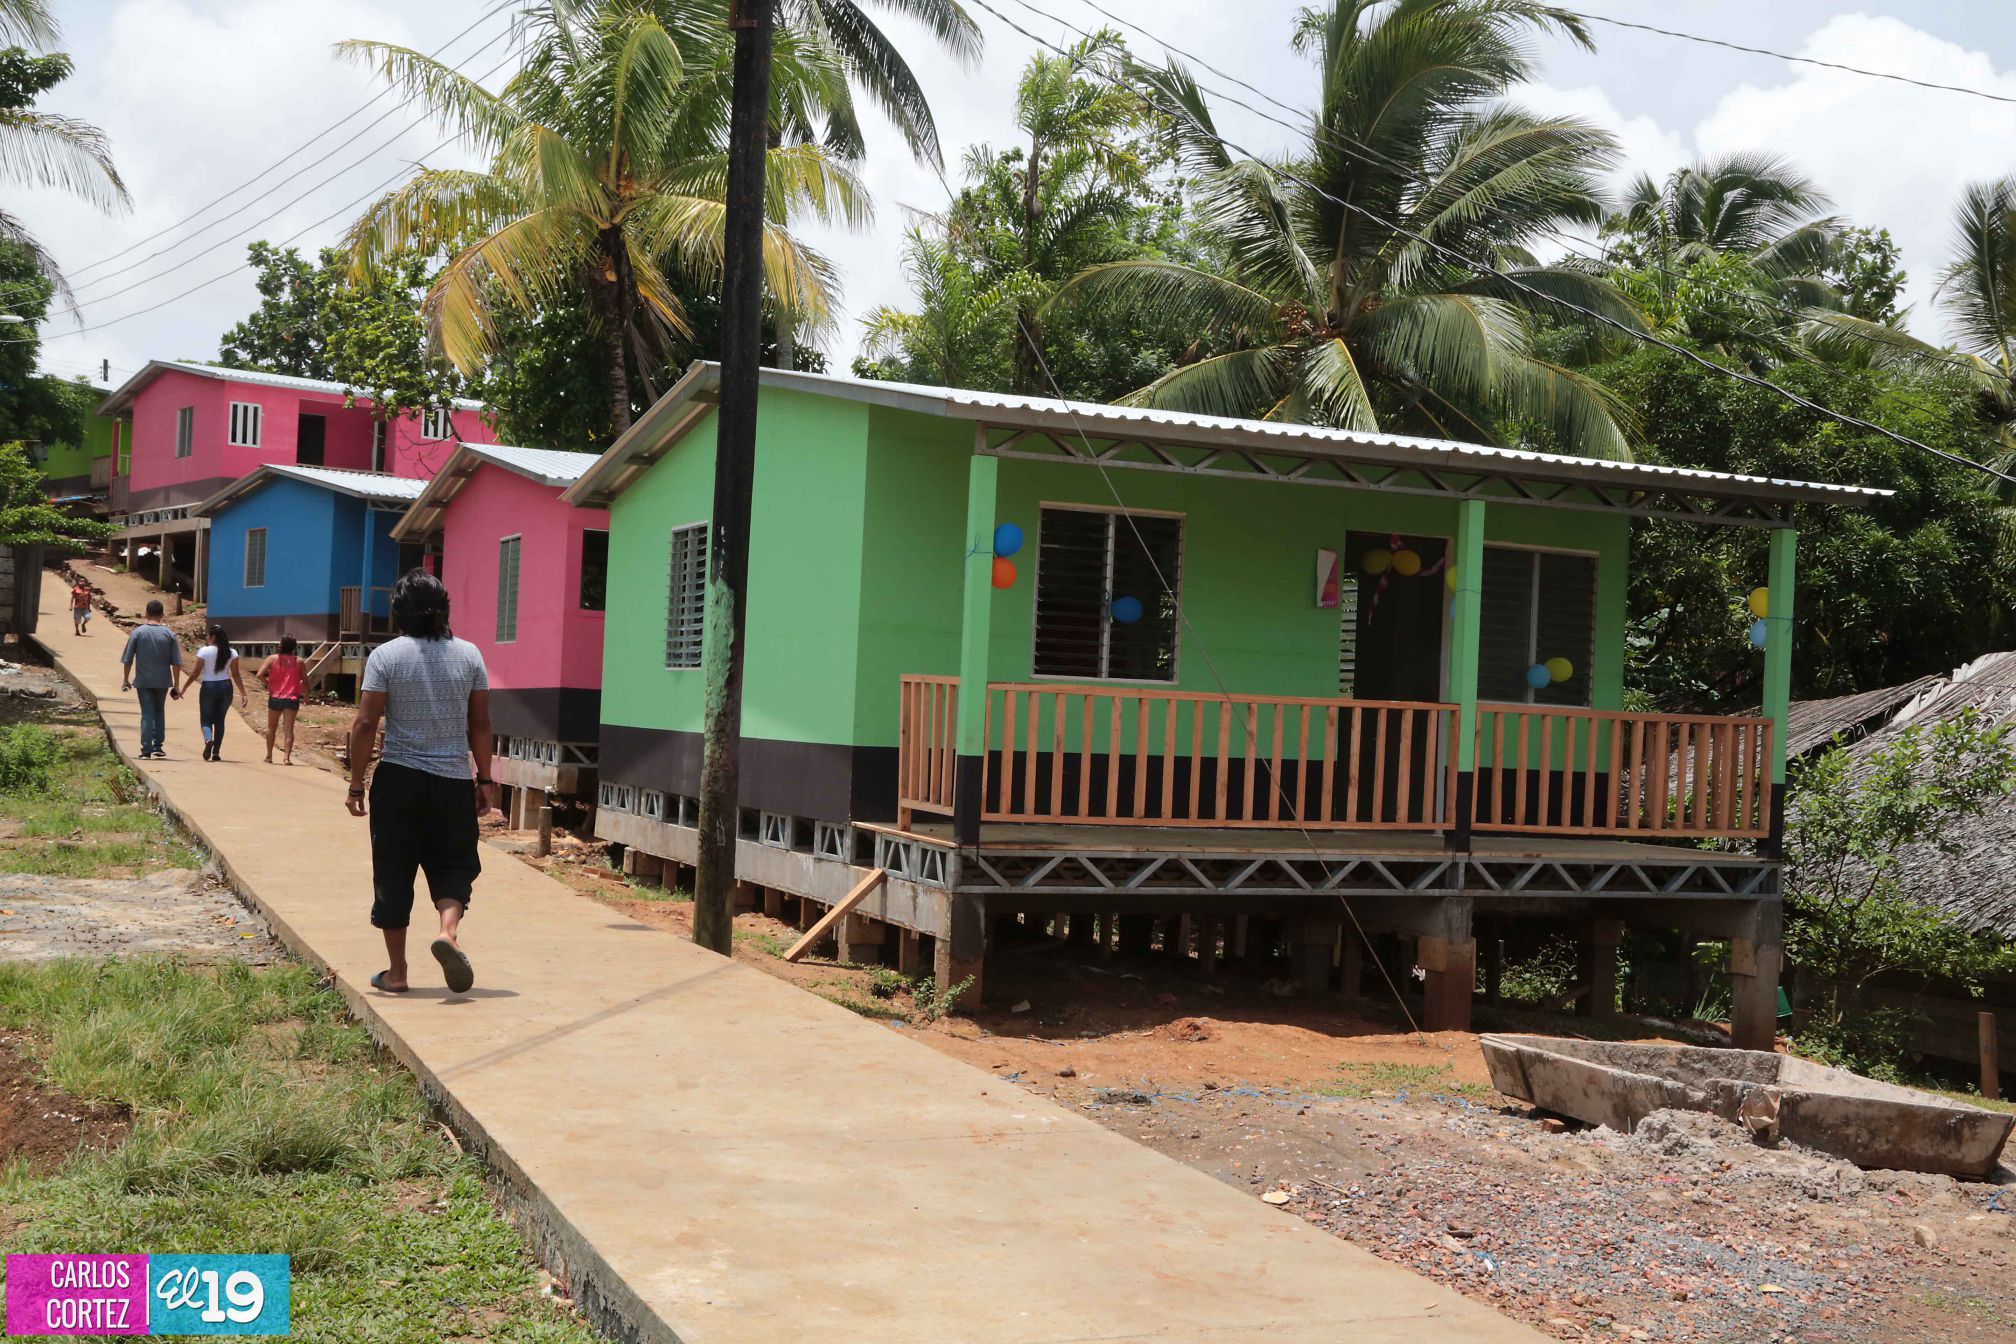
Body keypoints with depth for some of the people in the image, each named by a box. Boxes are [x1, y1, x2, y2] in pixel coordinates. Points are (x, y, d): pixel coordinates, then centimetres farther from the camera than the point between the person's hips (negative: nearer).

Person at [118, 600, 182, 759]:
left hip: (143, 680, -1)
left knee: (147, 714, 1)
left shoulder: (137, 633, -5)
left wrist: (126, 679, 10)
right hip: (163, 681, 1)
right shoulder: (169, 634, -3)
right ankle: (158, 746, 17)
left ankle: (146, 749, -5)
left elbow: (127, 659, -3)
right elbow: (176, 663, -3)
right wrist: (176, 685, 4)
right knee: (159, 712, 18)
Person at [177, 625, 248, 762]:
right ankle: (216, 752, 10)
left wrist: (183, 688, 3)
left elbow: (195, 673, -7)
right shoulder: (232, 653, -1)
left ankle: (208, 739, -26)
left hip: (208, 687, -3)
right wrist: (243, 693, 2)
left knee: (206, 719, 6)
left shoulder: (204, 651, -9)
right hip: (226, 687, 3)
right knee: (220, 720, 13)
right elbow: (236, 675, -2)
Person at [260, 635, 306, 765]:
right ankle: (287, 758, -12)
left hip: (275, 698, 0)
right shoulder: (298, 661, -1)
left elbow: (260, 674, -12)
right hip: (292, 699, 0)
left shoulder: (273, 659, -3)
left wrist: (267, 683, 7)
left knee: (271, 728, 17)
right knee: (289, 729, -2)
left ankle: (269, 756, 25)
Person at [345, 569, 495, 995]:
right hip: (454, 781, 2)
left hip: (398, 780, -1)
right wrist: (485, 779, 13)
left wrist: (356, 784, -1)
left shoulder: (385, 656, -5)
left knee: (393, 873, 8)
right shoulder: (468, 654, 2)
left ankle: (396, 971, 12)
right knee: (453, 866, 12)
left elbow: (365, 724, -7)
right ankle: (449, 931, -17)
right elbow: (480, 725, 4)